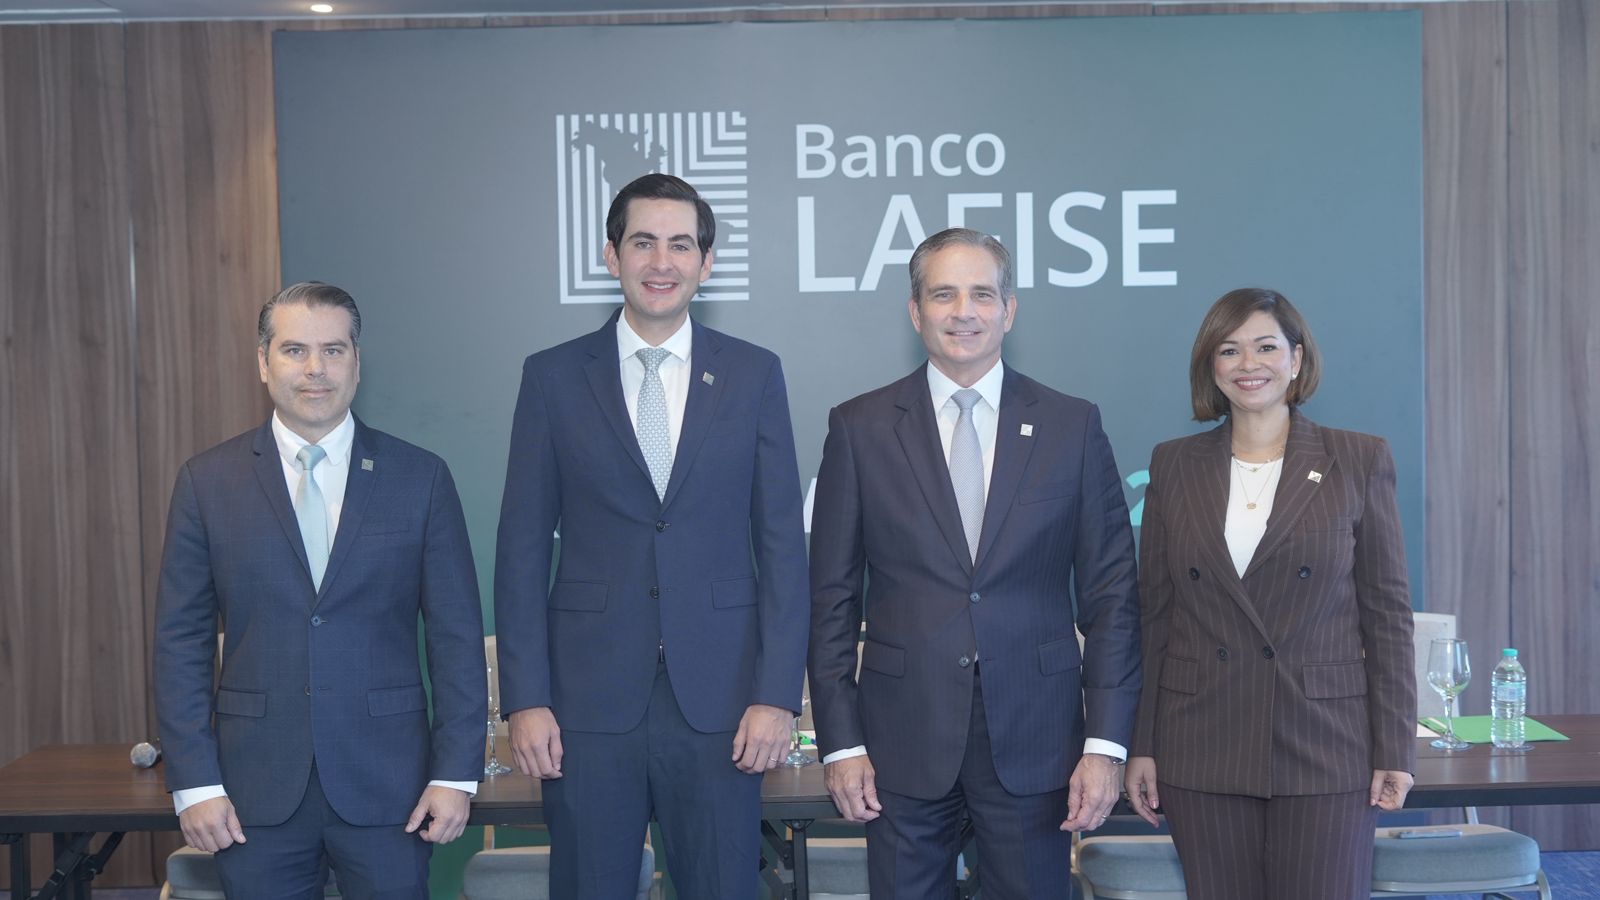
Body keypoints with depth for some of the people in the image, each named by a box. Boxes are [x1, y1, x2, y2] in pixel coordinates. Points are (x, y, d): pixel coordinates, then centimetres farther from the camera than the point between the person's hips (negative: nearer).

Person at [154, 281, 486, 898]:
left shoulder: (421, 478, 1)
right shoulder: (207, 482, 3)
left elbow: (457, 635, 1)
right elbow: (181, 640, 3)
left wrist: (456, 773, -4)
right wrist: (193, 782, -3)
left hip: (387, 785, 0)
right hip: (257, 791, 1)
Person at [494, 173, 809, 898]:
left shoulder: (754, 375, 4)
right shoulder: (552, 377, 3)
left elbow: (782, 543, 3)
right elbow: (523, 548, 3)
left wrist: (777, 693, -4)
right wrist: (525, 699, -3)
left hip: (718, 698, 0)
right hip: (588, 700, 0)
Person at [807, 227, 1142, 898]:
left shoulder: (1073, 426, 3)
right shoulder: (859, 428, 2)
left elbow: (1110, 596, 2)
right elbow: (832, 598, 2)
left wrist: (1106, 744, -3)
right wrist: (840, 742, -2)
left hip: (1034, 738, 0)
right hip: (902, 738, 0)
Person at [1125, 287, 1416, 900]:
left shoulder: (1360, 461, 1)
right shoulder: (1174, 465, 6)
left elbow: (1387, 611, 1)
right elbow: (1153, 613, 7)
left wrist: (1395, 749, -3)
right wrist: (1141, 745, 4)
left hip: (1325, 746, -1)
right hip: (1202, 750, 2)